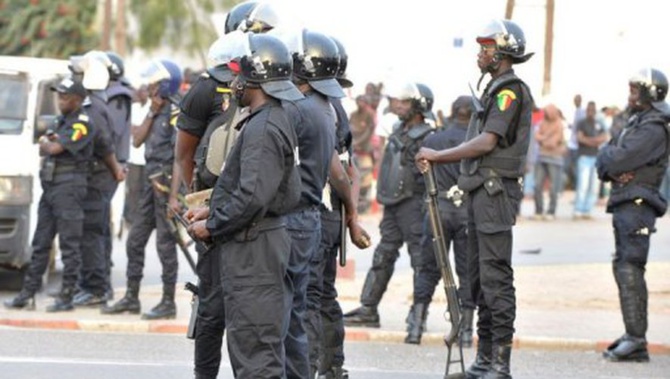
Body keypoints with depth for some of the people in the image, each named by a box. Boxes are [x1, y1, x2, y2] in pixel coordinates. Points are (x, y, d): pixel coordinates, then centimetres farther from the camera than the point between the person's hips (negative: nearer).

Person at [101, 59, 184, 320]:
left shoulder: (175, 111, -13)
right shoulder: (157, 110, 14)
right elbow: (138, 140, 9)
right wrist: (152, 114, -2)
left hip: (166, 180, -9)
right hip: (151, 179, 9)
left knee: (165, 242, -4)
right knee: (135, 240, 12)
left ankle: (168, 302, 2)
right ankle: (131, 298, 19)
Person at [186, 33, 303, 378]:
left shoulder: (262, 129, -18)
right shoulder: (275, 120, 15)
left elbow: (253, 196, -25)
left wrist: (212, 227, -13)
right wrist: (213, 210, 15)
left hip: (253, 247, -11)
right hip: (260, 240, 11)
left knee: (255, 350, -9)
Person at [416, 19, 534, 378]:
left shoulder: (511, 90, -12)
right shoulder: (495, 89, 19)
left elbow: (487, 142, -19)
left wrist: (437, 156, -14)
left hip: (496, 192, -10)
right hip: (481, 193, 10)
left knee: (496, 278, -12)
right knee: (480, 279, 12)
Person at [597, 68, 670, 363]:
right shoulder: (636, 123, 21)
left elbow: (617, 159, -20)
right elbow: (604, 162, 16)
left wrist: (607, 154, 2)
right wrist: (612, 169, -6)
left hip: (637, 205, -10)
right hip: (625, 206, 10)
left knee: (629, 269, -15)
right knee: (625, 268, 11)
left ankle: (636, 339, -18)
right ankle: (633, 337, 15)